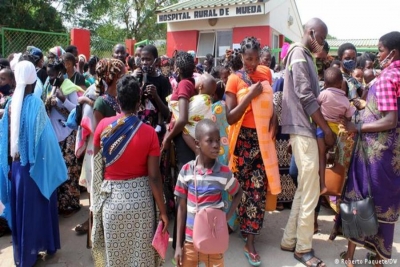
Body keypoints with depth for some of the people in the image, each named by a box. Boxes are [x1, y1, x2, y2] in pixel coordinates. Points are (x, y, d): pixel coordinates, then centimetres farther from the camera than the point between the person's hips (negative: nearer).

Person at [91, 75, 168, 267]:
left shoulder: (103, 126, -9)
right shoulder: (149, 133, -14)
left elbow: (98, 165, 0)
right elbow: (154, 176, -12)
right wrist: (163, 210, -3)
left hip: (112, 196, 1)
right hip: (140, 197, -1)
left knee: (114, 251, 19)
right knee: (141, 251, 17)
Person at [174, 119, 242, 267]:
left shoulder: (224, 172, -12)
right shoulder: (186, 170, -10)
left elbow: (238, 193, 8)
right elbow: (182, 208, -2)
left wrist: (227, 217, -7)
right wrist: (178, 244, 0)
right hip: (189, 240, 1)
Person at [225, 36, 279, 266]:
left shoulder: (266, 73, 8)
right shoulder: (235, 79, -7)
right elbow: (230, 117, -13)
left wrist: (274, 119, 5)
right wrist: (250, 95, -22)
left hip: (264, 137, 4)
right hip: (244, 138, -4)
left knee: (258, 188, 4)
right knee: (245, 188, 2)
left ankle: (250, 240, 18)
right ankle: (248, 241, 18)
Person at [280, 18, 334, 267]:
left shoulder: (306, 55, 21)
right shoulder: (298, 53, -9)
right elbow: (305, 97, -16)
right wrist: (327, 129, -12)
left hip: (306, 128, 10)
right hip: (302, 128, -10)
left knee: (304, 188, 13)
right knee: (311, 190, -4)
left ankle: (290, 240, 23)